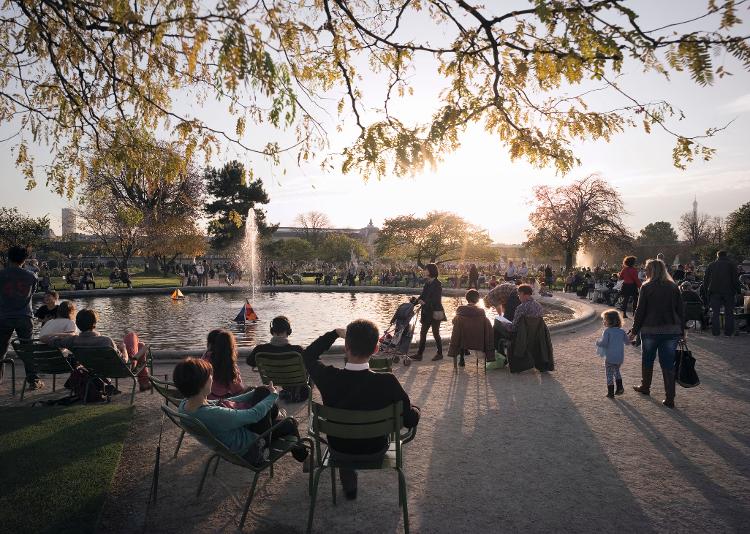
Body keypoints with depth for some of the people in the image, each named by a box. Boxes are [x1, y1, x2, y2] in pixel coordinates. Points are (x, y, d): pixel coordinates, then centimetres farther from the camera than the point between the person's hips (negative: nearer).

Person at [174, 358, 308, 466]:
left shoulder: (184, 405, -13)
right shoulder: (213, 415, -39)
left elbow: (222, 403, 1)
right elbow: (255, 414, -27)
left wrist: (255, 393, 4)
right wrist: (273, 395, -8)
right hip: (250, 450, -8)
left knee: (261, 392, 9)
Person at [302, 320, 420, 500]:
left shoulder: (328, 377, -29)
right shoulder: (387, 382, -33)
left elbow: (308, 355, -5)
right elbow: (411, 420, -18)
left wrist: (335, 333, 1)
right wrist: (415, 409, 4)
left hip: (339, 452, 1)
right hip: (375, 453, 0)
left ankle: (349, 488, 52)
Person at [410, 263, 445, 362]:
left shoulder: (437, 284, -13)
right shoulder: (427, 283, 10)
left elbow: (436, 300, -17)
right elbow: (422, 295, 11)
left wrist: (425, 302, -21)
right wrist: (415, 301, -2)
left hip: (435, 312, -8)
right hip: (427, 313, 8)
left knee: (435, 333, 4)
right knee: (423, 333, 6)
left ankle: (440, 354, 20)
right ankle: (419, 354, 11)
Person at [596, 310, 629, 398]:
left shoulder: (607, 331, -14)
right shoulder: (621, 331, 2)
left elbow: (604, 343, -22)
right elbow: (627, 342, 10)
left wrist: (598, 342, -2)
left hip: (610, 358, -5)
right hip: (620, 358, 5)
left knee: (609, 375, 8)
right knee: (617, 371, 28)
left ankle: (611, 392, 11)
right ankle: (619, 388, 24)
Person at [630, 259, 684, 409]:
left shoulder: (646, 287, -7)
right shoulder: (673, 287, 4)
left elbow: (640, 311, -7)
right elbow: (680, 310, 7)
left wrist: (634, 331, 0)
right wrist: (682, 331, 14)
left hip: (650, 330, -2)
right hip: (671, 330, 3)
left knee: (647, 360, 18)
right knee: (668, 364, 5)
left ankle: (645, 387, 34)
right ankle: (669, 398, 3)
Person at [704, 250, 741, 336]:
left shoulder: (711, 265, 6)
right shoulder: (731, 265, 0)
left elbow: (705, 280, 8)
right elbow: (736, 280, -4)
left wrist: (707, 290, 16)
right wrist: (738, 290, 2)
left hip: (714, 292, 1)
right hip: (728, 292, -1)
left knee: (715, 312, 4)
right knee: (729, 313, 6)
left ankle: (715, 331, 1)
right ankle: (728, 332, 5)